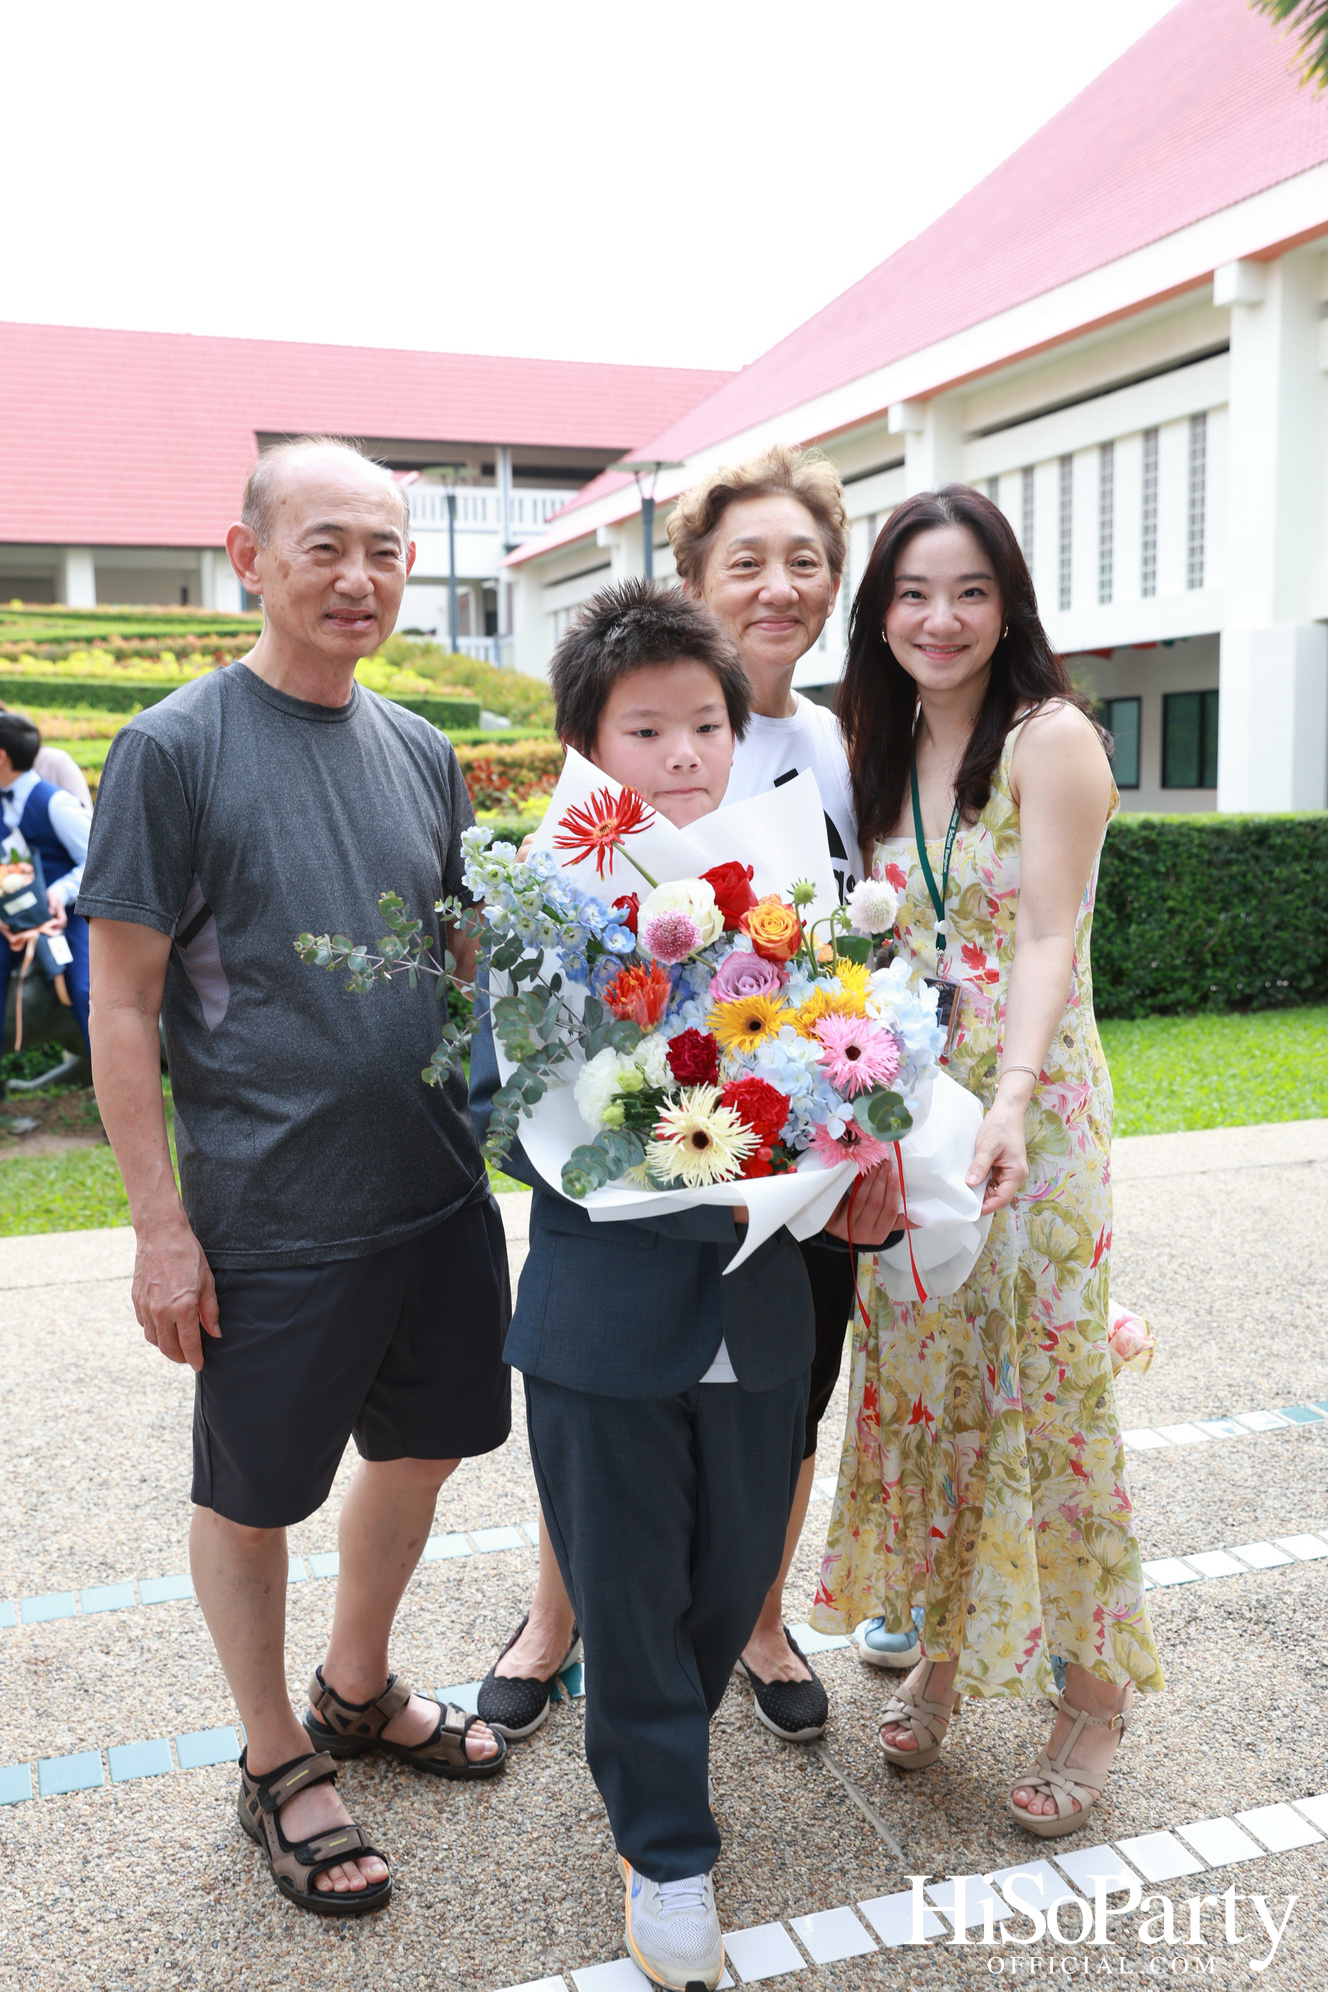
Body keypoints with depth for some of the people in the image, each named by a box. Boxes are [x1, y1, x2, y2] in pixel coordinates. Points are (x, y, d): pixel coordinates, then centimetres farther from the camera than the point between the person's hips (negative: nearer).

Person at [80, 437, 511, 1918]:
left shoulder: (419, 752, 7)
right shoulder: (175, 748, -10)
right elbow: (123, 1003, -10)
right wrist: (160, 1226, -12)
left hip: (437, 1190, 6)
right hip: (271, 1220, -6)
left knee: (423, 1443, 19)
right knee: (250, 1494, 10)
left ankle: (356, 1690, 44)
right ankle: (278, 1764, 34)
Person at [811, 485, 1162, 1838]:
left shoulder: (1050, 738, -8)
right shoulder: (876, 748, 10)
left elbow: (1047, 940, -16)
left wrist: (1007, 1103, -29)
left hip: (1034, 1108, -5)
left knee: (1045, 1389, 2)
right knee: (921, 1381, 11)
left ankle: (1094, 1688, 22)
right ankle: (944, 1647, 30)